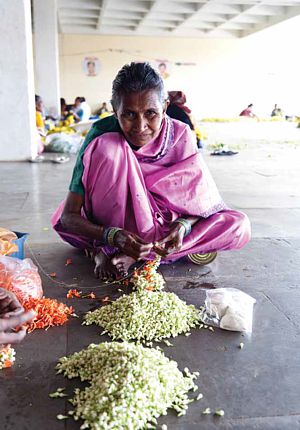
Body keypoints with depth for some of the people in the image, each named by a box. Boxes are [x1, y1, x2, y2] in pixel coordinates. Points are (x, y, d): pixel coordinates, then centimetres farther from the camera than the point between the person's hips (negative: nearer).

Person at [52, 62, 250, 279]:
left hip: (162, 225, 3)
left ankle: (132, 255, -22)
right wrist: (112, 236, -40)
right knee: (109, 148, -29)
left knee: (239, 226, -18)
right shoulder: (102, 136, -22)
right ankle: (106, 250, -19)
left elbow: (201, 200, -9)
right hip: (108, 226, -3)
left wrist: (184, 225, -31)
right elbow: (68, 217, -23)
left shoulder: (180, 136, -15)